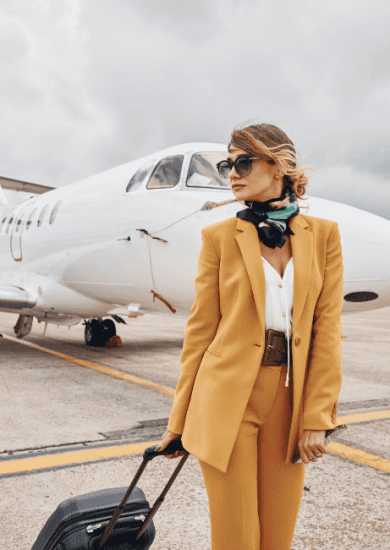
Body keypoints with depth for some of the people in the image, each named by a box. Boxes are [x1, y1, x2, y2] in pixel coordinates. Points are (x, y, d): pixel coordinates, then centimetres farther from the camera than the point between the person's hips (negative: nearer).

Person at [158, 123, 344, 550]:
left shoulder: (323, 234, 3)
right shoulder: (219, 236, -2)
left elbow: (328, 329, 1)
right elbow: (200, 330, 0)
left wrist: (317, 417, -4)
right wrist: (179, 420, 2)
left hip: (289, 401, 2)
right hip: (228, 398, -2)